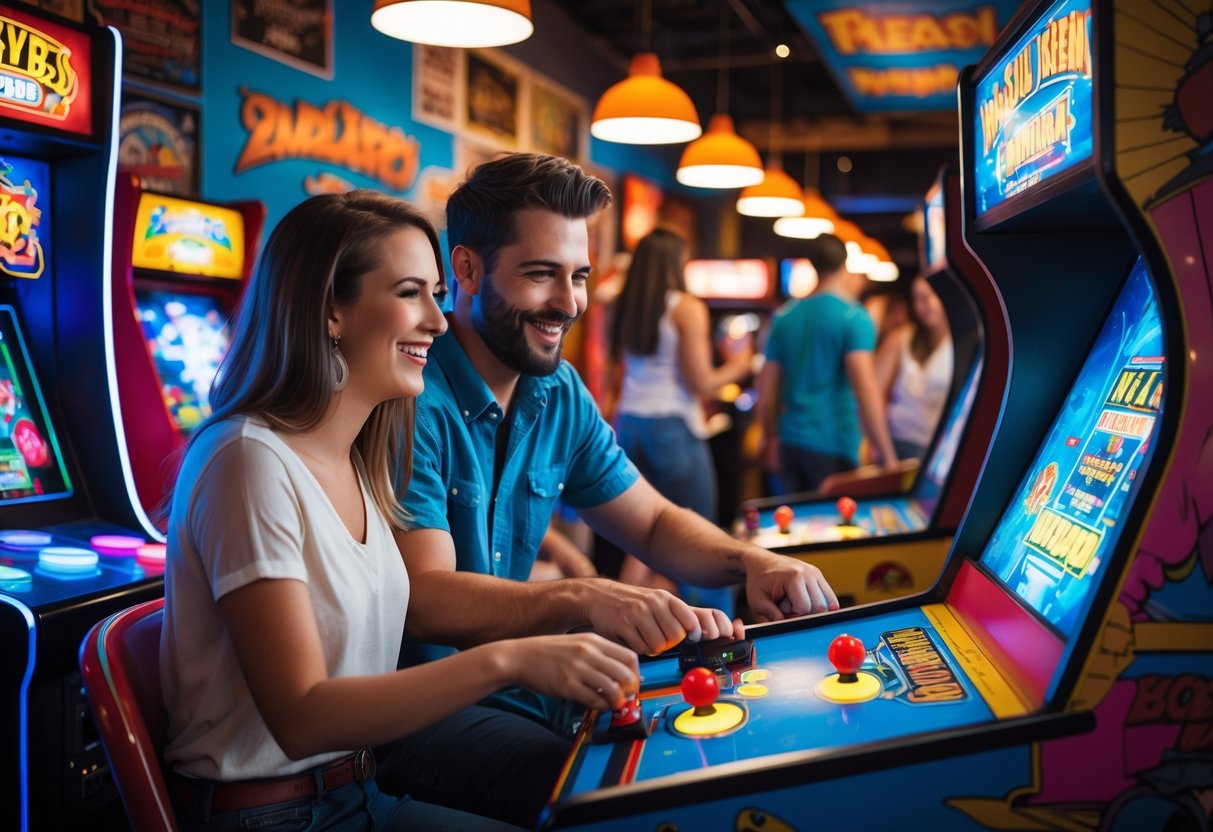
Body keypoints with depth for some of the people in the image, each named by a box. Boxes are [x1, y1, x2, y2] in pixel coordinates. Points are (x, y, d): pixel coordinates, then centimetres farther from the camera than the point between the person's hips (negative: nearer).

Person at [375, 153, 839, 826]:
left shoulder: (558, 393, 7)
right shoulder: (414, 400, -18)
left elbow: (651, 521, 13)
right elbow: (424, 598, -26)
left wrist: (751, 562, -8)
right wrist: (585, 599, -43)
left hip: (522, 681, 7)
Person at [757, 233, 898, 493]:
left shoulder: (784, 317, 9)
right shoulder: (855, 317, -8)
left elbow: (766, 391, 12)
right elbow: (865, 390, -17)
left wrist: (771, 439, 24)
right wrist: (886, 454, -15)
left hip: (790, 443, 6)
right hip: (833, 447, -6)